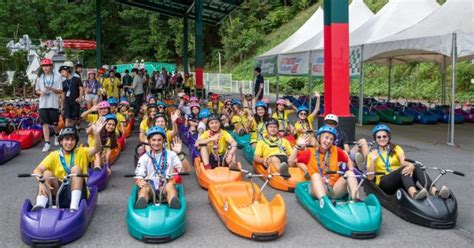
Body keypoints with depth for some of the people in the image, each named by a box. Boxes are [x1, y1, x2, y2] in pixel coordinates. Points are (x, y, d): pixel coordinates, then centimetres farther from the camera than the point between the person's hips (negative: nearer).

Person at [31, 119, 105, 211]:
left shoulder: (81, 152, 5)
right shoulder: (54, 155, 8)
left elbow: (96, 149, -15)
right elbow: (37, 170, -3)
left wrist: (96, 134, -35)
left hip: (76, 190, -1)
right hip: (58, 192, 2)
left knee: (76, 168, -23)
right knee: (47, 173, -18)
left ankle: (74, 206, -36)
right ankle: (40, 205, -35)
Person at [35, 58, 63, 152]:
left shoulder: (57, 77, -1)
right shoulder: (40, 77, 8)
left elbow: (60, 91, -2)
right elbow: (37, 90, 16)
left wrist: (52, 89, -19)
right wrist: (41, 92, -7)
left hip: (53, 104, -2)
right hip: (43, 104, 2)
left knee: (54, 123, 5)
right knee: (45, 123, -3)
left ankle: (57, 136, 36)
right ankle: (47, 143, 0)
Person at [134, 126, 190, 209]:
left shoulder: (171, 155, 9)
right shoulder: (144, 158, 11)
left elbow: (186, 170, 0)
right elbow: (138, 176, 4)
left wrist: (179, 153, -12)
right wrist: (139, 182, -20)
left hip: (165, 187, -1)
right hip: (150, 186, 1)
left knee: (170, 185, -34)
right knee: (145, 187, -32)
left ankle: (174, 202, -60)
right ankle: (141, 201, -59)